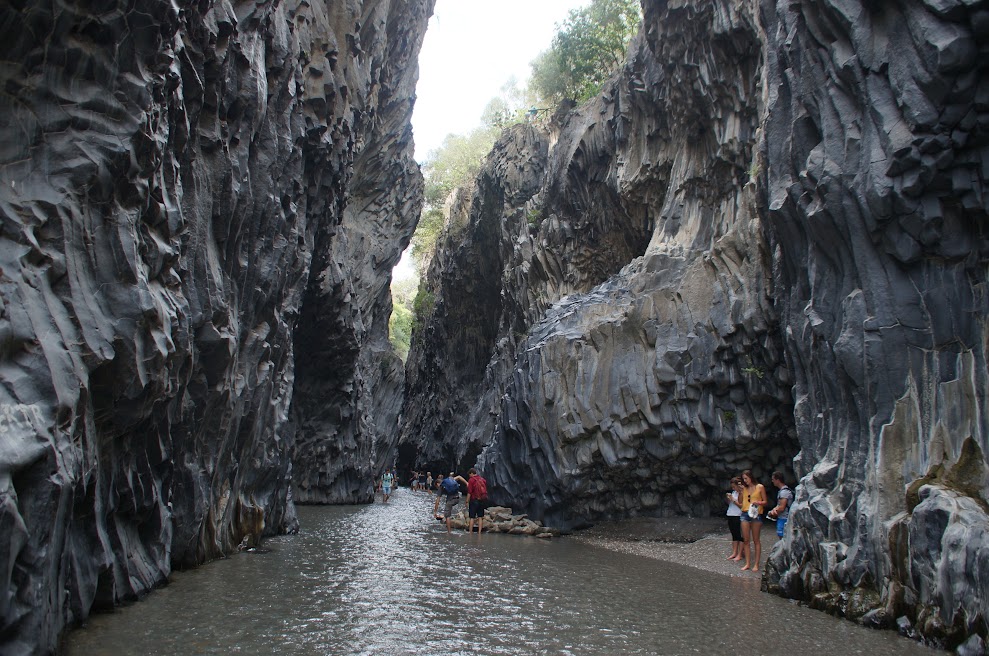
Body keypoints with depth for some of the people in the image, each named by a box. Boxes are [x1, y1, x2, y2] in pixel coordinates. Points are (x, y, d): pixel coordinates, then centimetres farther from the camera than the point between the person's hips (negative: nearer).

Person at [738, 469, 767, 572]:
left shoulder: (760, 487, -1)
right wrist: (740, 491, 1)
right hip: (745, 514, 4)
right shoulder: (744, 488, 11)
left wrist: (757, 502, -19)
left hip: (756, 514, -4)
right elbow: (741, 502, 12)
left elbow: (765, 502, 0)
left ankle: (756, 564, 6)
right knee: (746, 540, 3)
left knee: (756, 540, 2)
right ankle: (747, 563, 8)